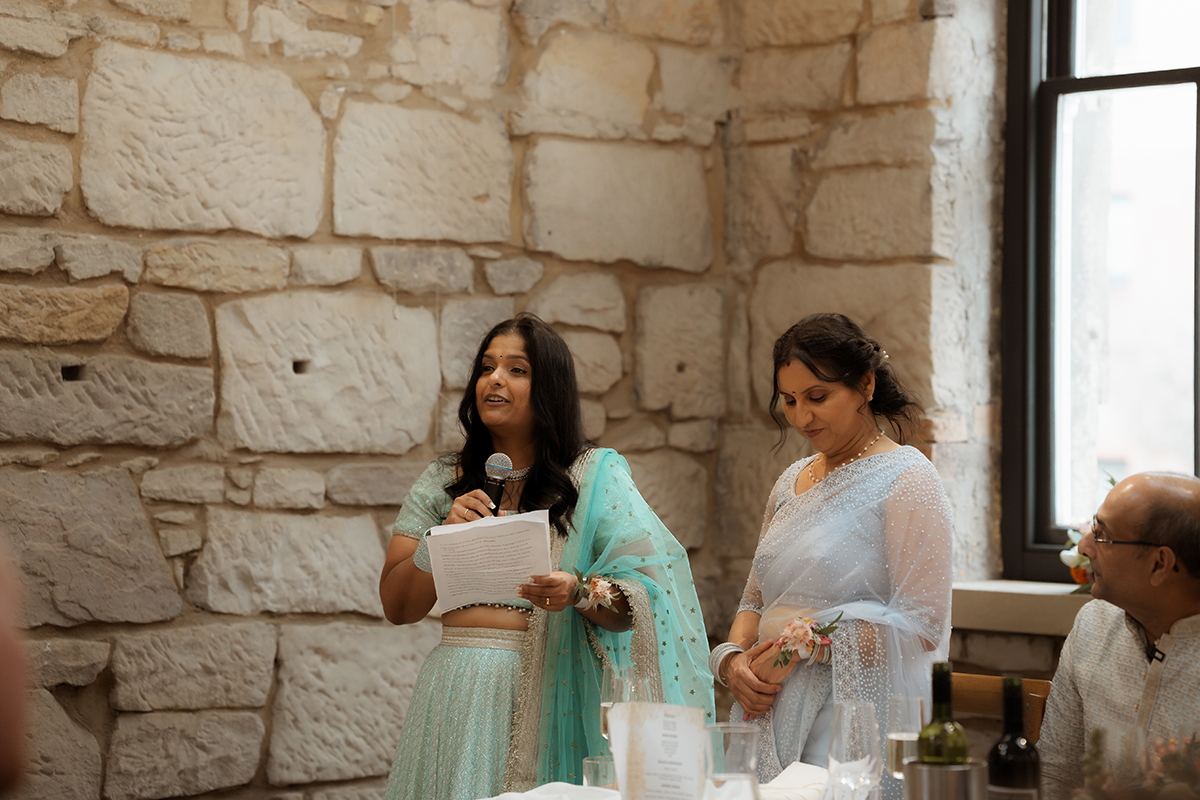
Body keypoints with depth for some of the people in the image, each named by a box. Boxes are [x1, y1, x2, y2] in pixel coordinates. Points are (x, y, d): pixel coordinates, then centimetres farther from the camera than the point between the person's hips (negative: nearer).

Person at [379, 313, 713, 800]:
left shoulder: (595, 477, 2)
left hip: (548, 699, -2)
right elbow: (397, 607, 7)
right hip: (459, 696, 3)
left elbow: (641, 598, -5)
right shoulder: (441, 484, 11)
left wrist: (578, 593, -24)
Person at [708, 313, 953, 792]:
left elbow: (922, 626, -13)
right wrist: (733, 659, 0)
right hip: (772, 723, 6)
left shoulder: (905, 480, -6)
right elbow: (756, 601, 21)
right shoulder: (792, 482, 16)